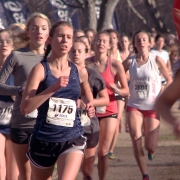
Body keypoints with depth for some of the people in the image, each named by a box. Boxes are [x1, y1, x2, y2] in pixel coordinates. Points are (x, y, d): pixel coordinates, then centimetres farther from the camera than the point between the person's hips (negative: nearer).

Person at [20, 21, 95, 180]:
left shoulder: (80, 72, 5)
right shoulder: (41, 69, -6)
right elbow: (25, 108, -18)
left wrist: (89, 106, 8)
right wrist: (53, 88, -25)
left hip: (73, 139, 1)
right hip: (43, 139, -1)